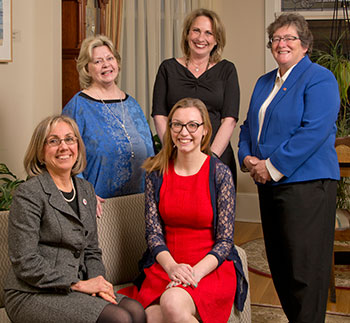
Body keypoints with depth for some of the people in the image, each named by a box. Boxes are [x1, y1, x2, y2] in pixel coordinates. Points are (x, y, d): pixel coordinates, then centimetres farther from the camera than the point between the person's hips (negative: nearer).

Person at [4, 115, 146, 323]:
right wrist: (79, 284, -16)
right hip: (33, 295, -6)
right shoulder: (29, 194, -10)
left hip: (74, 289, 6)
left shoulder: (86, 190, 13)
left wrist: (97, 282, -3)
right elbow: (25, 263, -15)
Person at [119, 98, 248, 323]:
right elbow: (153, 232, 2)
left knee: (172, 304, -32)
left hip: (212, 266, -2)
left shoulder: (220, 173, -3)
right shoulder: (157, 172, 5)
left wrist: (196, 272, -19)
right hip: (165, 265, 2)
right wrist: (172, 267, -15)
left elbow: (225, 240, -4)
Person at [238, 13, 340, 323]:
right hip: (268, 184, 8)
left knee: (304, 268, -4)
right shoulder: (265, 82, 19)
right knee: (279, 263, 14)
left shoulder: (319, 79, -6)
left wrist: (273, 167, -17)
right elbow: (249, 126, 21)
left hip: (306, 184, -8)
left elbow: (314, 132, -18)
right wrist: (247, 157, 1)